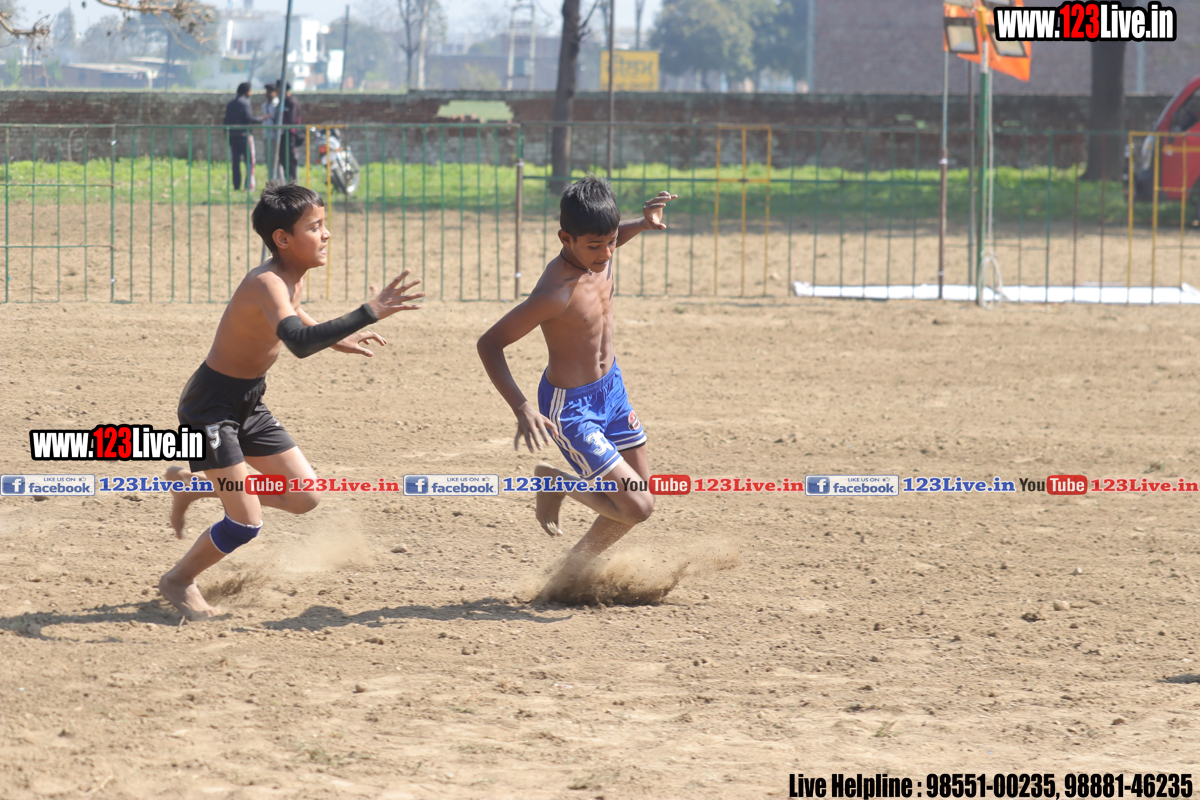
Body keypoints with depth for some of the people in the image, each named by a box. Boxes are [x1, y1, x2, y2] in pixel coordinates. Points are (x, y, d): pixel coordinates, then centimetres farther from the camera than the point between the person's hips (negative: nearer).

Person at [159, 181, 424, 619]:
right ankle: (178, 581, 19)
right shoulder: (267, 283, -29)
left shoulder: (292, 275, 0)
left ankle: (196, 484, 23)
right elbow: (300, 342, -47)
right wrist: (368, 314, -49)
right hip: (211, 405, -9)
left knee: (305, 497, 8)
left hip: (249, 403, 9)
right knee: (246, 523, -7)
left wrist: (337, 339, 20)